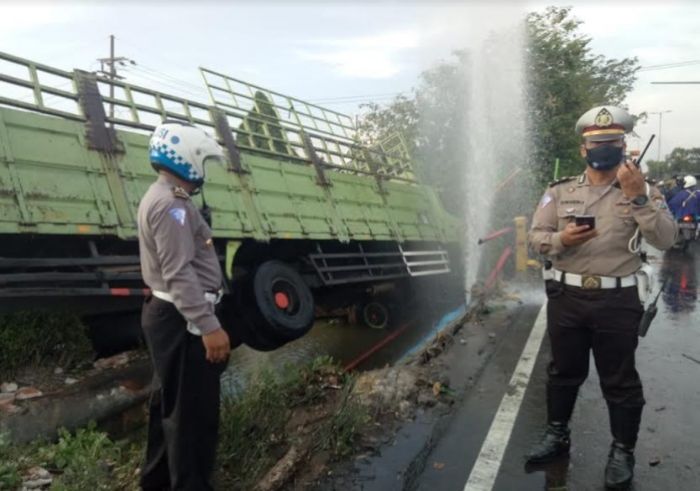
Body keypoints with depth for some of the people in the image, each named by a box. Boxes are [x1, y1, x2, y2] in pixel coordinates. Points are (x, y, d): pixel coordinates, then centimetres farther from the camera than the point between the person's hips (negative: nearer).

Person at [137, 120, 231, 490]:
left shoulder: (164, 199, 16)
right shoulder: (170, 204, -18)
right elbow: (179, 273, -26)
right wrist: (208, 325, -28)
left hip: (169, 314, 11)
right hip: (182, 319, -11)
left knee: (170, 402, 21)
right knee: (194, 410, -2)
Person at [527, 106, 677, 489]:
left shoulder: (642, 191, 0)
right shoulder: (559, 191, 4)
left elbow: (665, 239, -11)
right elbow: (535, 237, 4)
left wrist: (638, 198, -21)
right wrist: (560, 240, -17)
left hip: (617, 300, -2)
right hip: (566, 297, 2)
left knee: (620, 380, 8)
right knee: (563, 371, 17)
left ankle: (622, 451, 26)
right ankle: (557, 435, 35)